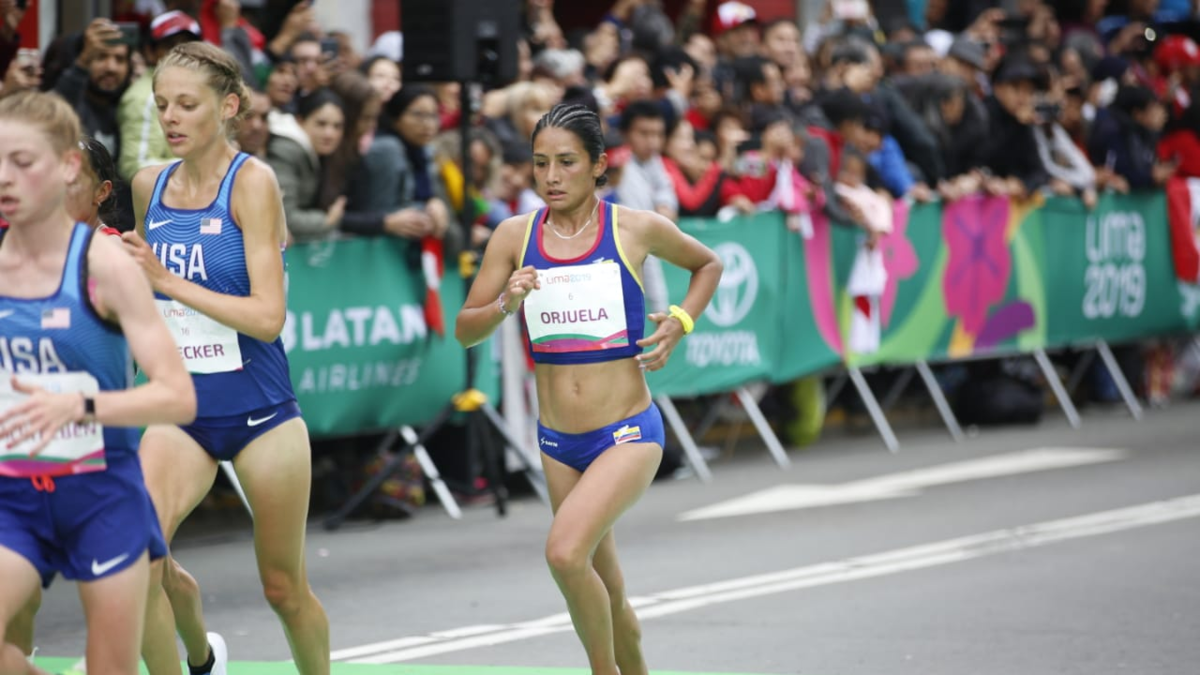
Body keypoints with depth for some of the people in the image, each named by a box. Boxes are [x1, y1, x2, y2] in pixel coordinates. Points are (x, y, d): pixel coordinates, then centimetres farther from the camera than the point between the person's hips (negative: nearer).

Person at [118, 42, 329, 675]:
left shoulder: (251, 181, -12)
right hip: (182, 410, 4)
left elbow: (268, 316, -19)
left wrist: (170, 281, -22)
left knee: (283, 586, 7)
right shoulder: (149, 184, 3)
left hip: (258, 409, -4)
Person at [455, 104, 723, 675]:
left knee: (565, 551, -26)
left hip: (629, 433, -4)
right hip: (557, 442, 4)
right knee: (607, 597, 12)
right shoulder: (515, 235, 0)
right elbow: (464, 330, 2)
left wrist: (680, 323, -3)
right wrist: (505, 306, -19)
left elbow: (708, 265, 14)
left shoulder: (636, 229, -5)